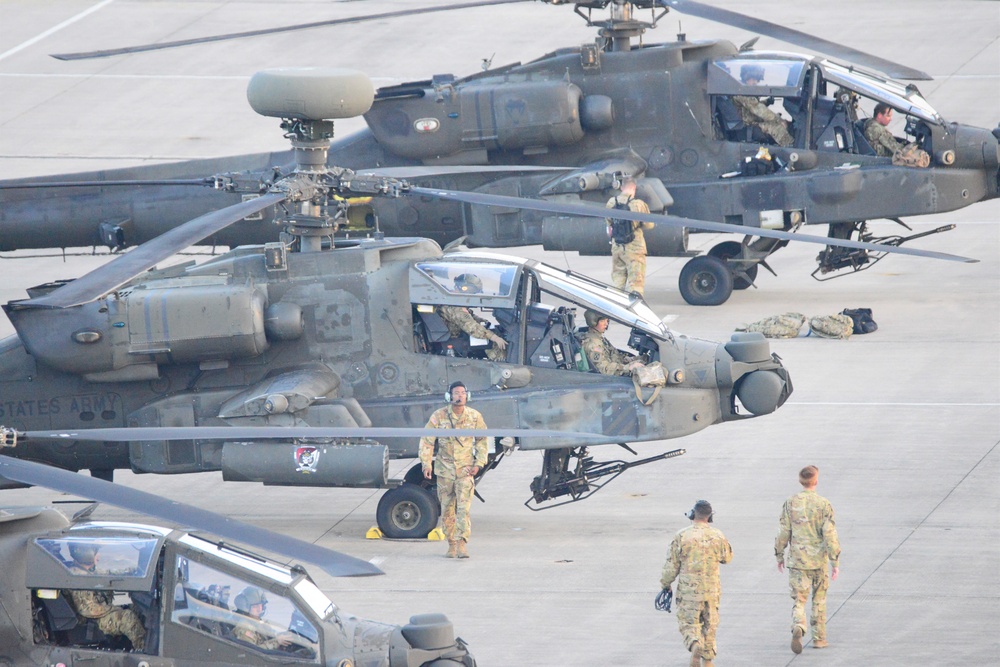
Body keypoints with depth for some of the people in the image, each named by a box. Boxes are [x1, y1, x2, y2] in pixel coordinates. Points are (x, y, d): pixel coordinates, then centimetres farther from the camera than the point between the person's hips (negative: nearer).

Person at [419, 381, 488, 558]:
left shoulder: (475, 417, 1)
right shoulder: (439, 416, -3)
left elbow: (481, 440, 11)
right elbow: (426, 441, 2)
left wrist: (478, 463, 1)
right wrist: (426, 464, -7)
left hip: (466, 469, -1)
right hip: (445, 468, 1)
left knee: (464, 506, -14)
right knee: (447, 508, 6)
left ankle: (462, 543, -18)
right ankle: (451, 544, 17)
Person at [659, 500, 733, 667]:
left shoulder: (682, 536, -10)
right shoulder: (717, 535, -4)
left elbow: (671, 565, -5)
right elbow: (727, 557, 14)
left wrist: (665, 585, 8)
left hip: (688, 590, -2)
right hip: (711, 589, 2)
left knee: (688, 623, 7)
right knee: (709, 625, 15)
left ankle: (695, 645, -21)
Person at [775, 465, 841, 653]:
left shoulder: (791, 503, -4)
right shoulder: (823, 505, -10)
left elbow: (783, 533, 0)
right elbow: (830, 535, -12)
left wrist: (779, 556, 13)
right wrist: (835, 562, -8)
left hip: (797, 560, 1)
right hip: (819, 560, -1)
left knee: (799, 599, 4)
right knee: (819, 600, 16)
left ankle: (798, 628, -24)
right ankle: (819, 638, 21)